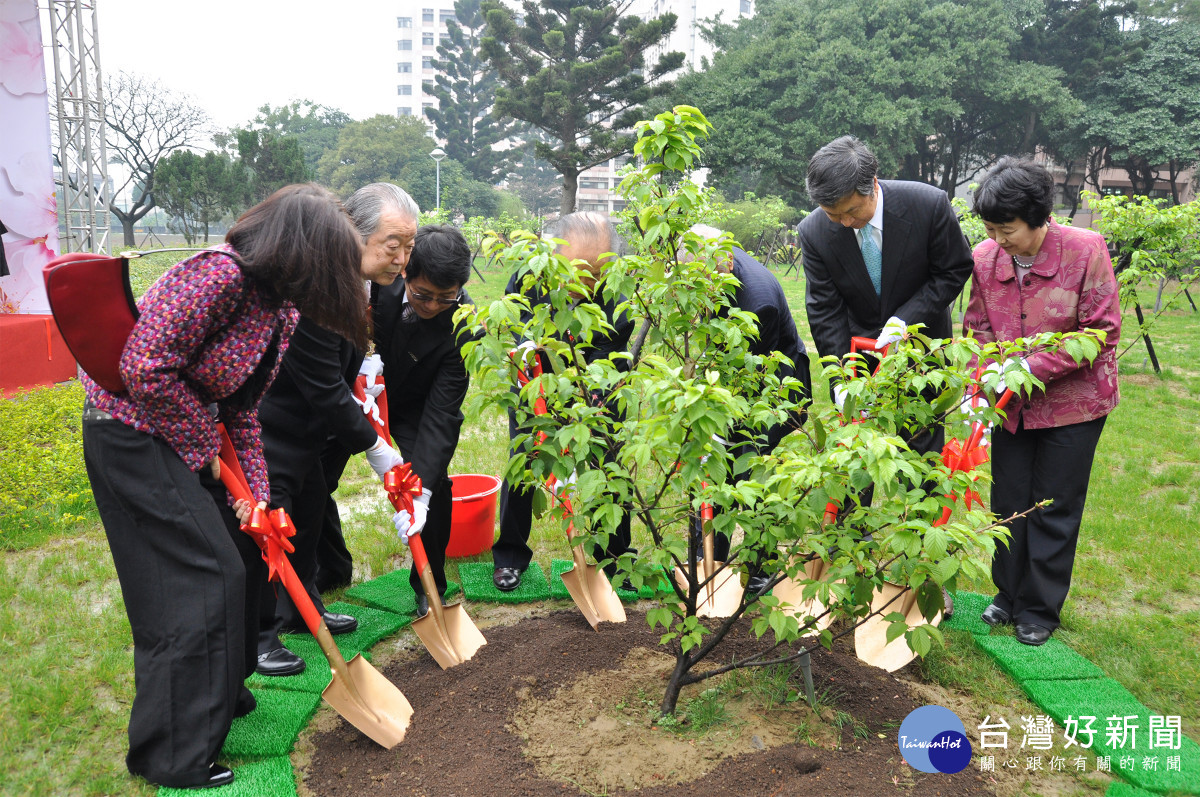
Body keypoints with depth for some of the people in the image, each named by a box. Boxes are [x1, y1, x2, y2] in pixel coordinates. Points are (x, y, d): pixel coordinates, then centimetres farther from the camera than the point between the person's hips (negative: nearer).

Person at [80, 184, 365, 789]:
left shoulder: (278, 304, 2)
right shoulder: (220, 273, -28)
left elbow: (243, 405, 6)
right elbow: (147, 369, -30)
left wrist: (257, 493, 0)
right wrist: (203, 446, -16)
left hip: (190, 433, 9)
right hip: (133, 434, -9)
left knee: (236, 557, 15)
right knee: (198, 578, -7)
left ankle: (219, 695, 37)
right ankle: (174, 757, 9)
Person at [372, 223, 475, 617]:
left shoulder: (464, 325, -32)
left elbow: (441, 412, -32)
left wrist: (420, 491, -40)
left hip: (413, 404, -2)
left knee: (436, 485, -14)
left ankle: (430, 587, 10)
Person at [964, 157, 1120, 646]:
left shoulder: (1085, 249, -18)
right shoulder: (985, 257, -8)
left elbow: (1102, 331, -16)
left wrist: (1031, 368, -23)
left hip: (1072, 401, -3)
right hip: (1013, 404, 4)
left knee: (1054, 511, 6)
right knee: (1008, 503, 12)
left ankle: (1041, 609, 24)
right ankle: (1009, 593, 32)